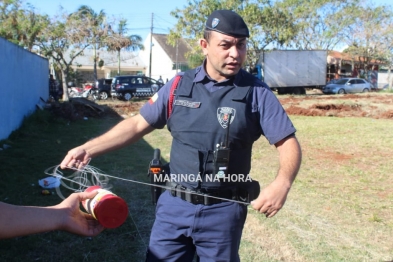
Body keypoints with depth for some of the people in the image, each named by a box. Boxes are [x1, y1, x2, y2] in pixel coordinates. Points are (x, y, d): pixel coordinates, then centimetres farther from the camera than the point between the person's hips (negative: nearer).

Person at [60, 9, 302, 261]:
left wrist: (282, 184, -27)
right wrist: (88, 148, -2)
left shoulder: (256, 92, -7)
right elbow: (138, 124, 4)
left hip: (223, 210, -1)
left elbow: (288, 143, -8)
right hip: (174, 205, 2)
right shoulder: (179, 86, -1)